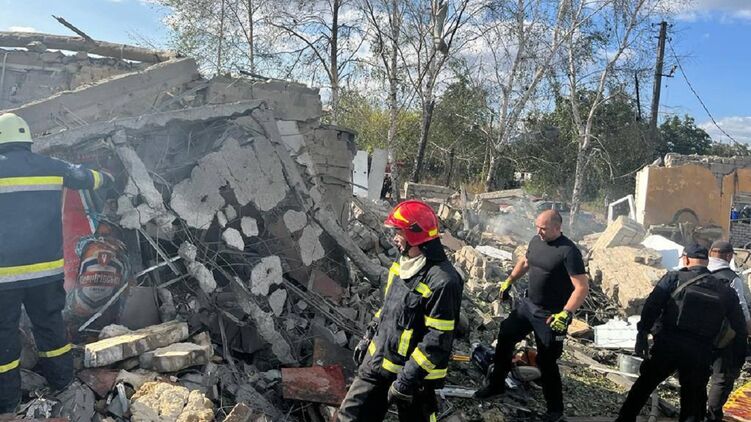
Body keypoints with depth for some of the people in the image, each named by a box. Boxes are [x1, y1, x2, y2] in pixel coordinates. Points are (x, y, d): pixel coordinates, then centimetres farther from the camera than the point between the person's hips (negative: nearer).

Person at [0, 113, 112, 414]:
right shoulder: (51, 167, 2)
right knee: (50, 324, 17)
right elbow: (85, 177, 20)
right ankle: (63, 383, 28)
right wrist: (106, 178, 40)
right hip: (46, 267, 3)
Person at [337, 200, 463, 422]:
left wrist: (407, 379, -22)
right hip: (377, 361, 8)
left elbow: (438, 340, -24)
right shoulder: (403, 262, 3)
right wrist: (368, 337, 18)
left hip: (413, 373, -8)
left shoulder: (442, 281, -25)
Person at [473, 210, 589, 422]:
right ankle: (496, 385, 31)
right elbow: (525, 262, 21)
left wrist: (566, 314, -29)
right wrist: (509, 281, 19)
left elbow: (582, 287, -22)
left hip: (551, 316, -7)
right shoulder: (536, 241, 1)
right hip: (527, 305, 7)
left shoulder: (569, 251, -21)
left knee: (546, 362, 1)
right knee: (505, 339, 12)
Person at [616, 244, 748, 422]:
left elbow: (652, 306, -10)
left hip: (667, 345, -2)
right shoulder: (726, 290, 10)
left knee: (643, 386, 13)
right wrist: (737, 354, 21)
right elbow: (740, 327, 12)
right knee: (694, 398, 18)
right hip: (700, 354, 2)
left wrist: (642, 333, -9)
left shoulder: (674, 278, 0)